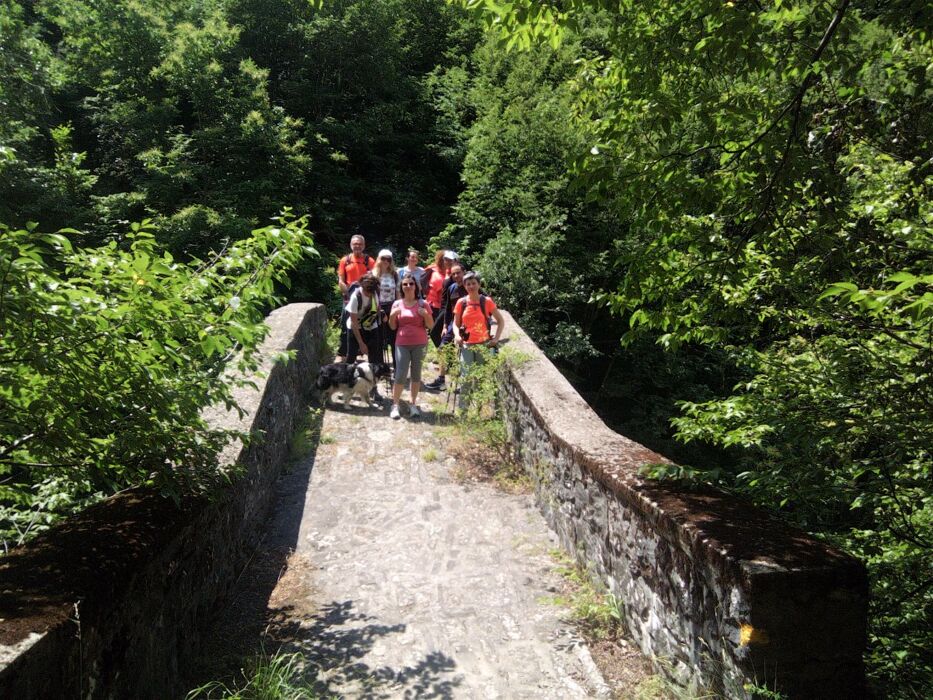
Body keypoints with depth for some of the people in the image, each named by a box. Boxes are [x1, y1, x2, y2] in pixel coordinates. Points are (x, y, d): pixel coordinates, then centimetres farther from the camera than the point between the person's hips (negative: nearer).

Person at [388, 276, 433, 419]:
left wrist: (425, 314, -17)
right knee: (400, 375, -5)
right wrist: (392, 315, -10)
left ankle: (413, 404, 14)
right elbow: (393, 326, 8)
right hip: (402, 344, 0)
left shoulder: (422, 304, 1)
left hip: (419, 344, 0)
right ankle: (395, 405, 3)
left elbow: (430, 325, 0)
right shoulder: (397, 304, 6)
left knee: (416, 374, 6)